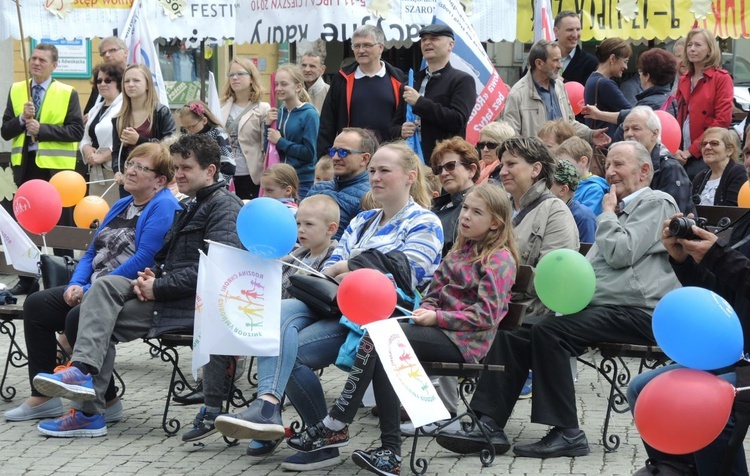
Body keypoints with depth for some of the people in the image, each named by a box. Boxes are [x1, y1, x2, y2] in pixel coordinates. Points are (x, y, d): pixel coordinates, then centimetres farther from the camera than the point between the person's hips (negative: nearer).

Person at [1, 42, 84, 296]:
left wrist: (42, 128, -18)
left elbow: (76, 131, -11)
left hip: (56, 167, -4)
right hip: (26, 166, 4)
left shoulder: (67, 93, -2)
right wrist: (22, 118, -13)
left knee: (60, 224, 2)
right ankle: (27, 278, 17)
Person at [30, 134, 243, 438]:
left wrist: (159, 287, -18)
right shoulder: (192, 206, 24)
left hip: (199, 302, -9)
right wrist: (149, 277, 0)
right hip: (171, 294, 9)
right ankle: (83, 372, -24)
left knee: (106, 318, -16)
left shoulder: (224, 206, -7)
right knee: (107, 286, -14)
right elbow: (166, 257, 24)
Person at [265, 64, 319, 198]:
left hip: (303, 183, -5)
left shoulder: (309, 114, -8)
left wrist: (280, 142, -14)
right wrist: (268, 126, -2)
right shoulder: (278, 113, 8)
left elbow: (309, 153, -15)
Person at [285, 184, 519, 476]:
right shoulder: (461, 251, 22)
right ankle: (390, 451, -28)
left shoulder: (500, 259, -4)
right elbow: (436, 292, 21)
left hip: (466, 340, -8)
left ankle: (334, 426, -20)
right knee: (381, 352, -23)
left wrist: (437, 318, -15)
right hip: (442, 331, 8)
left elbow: (485, 315, -13)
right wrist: (427, 311, -1)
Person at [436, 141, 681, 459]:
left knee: (549, 330, -28)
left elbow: (620, 253, -13)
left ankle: (567, 434, -23)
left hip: (636, 312, -9)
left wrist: (607, 214, 3)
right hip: (599, 306, 9)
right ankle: (489, 425, -10)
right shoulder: (619, 211, 28)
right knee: (513, 333, -6)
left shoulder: (656, 203, 0)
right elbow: (591, 264, 25)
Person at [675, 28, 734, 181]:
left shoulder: (722, 78, -4)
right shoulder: (684, 80, 16)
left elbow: (722, 121, -12)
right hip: (683, 154, 6)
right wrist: (675, 149, -2)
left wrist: (692, 150, -14)